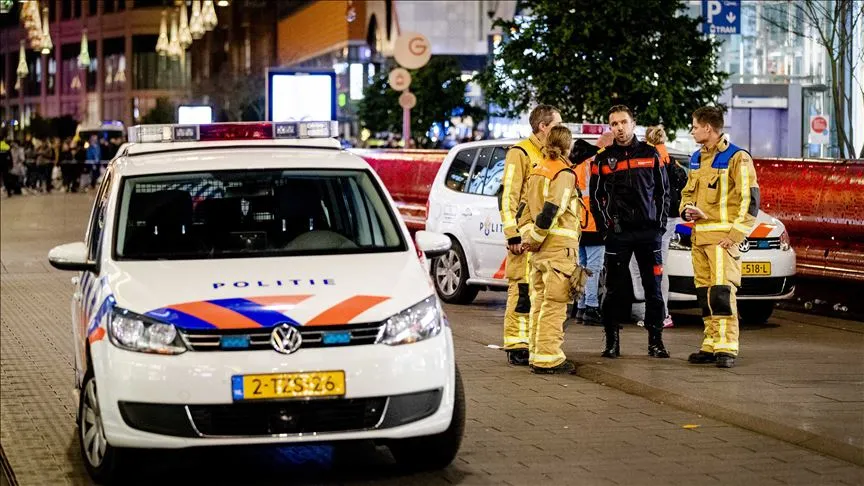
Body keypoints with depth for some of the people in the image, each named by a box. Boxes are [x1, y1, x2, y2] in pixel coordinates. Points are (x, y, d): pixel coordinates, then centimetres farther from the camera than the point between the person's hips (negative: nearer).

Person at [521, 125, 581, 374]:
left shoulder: (537, 171, 15)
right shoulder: (564, 173, -11)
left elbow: (526, 207, 13)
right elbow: (551, 210, -19)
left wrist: (529, 237, 8)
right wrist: (535, 239, -11)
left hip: (540, 248, 8)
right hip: (559, 244, -8)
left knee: (540, 301, 14)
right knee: (554, 304, -6)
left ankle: (537, 354, 19)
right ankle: (548, 359, -8)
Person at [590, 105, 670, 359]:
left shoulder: (650, 154, 8)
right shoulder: (603, 159, 8)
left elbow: (663, 191, 11)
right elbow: (596, 197, 9)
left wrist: (661, 224, 2)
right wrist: (605, 227, -1)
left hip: (649, 232, 0)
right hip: (617, 233, 0)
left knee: (653, 288, 1)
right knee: (615, 289, 1)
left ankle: (655, 341, 6)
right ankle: (612, 342, 7)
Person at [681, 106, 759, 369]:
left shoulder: (736, 158, -6)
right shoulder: (697, 159, 18)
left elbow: (750, 200, -9)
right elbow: (687, 192, 27)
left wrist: (735, 234, -15)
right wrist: (687, 209, 3)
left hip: (723, 236, -7)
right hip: (699, 235, 7)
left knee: (722, 290, -14)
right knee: (704, 293, 7)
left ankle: (727, 347, -14)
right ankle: (711, 345, 13)